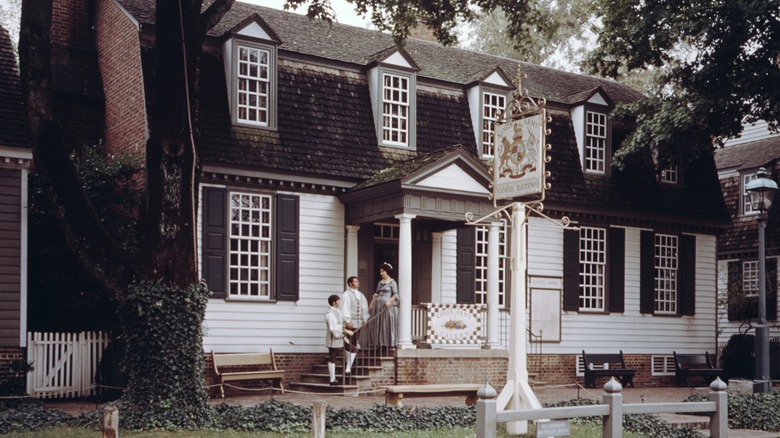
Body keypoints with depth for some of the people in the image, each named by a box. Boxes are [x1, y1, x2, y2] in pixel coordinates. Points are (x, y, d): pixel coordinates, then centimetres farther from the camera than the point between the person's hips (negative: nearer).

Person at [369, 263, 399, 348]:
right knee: (378, 325, 3)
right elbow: (376, 294, 18)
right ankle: (380, 343, 7)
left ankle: (391, 344, -5)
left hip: (388, 306, -6)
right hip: (378, 306, 7)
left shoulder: (392, 282, -1)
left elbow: (395, 295, -8)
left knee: (389, 325, -7)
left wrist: (389, 301, -23)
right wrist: (371, 304, 8)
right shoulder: (380, 282, 18)